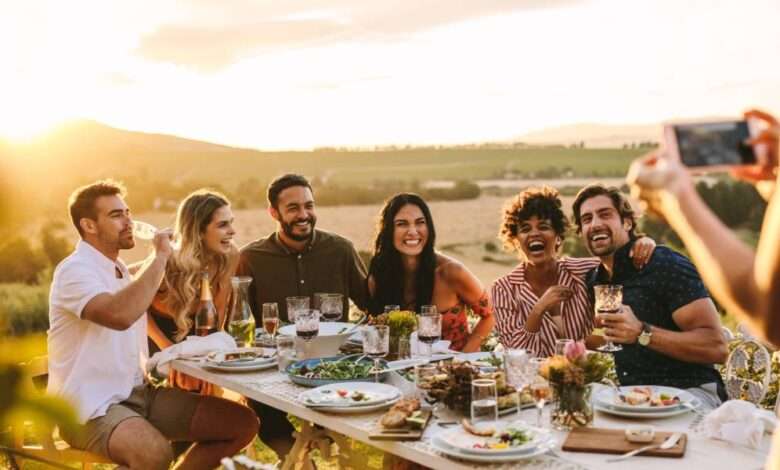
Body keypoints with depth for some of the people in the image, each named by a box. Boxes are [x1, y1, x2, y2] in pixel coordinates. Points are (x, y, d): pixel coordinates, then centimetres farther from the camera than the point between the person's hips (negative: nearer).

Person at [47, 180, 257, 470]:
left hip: (138, 393, 9)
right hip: (91, 406, -9)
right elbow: (120, 315, -34)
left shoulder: (122, 271, 16)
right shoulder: (74, 270, -13)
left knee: (243, 423, -2)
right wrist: (160, 256, -22)